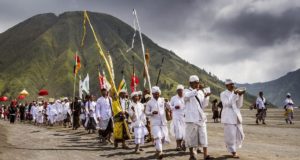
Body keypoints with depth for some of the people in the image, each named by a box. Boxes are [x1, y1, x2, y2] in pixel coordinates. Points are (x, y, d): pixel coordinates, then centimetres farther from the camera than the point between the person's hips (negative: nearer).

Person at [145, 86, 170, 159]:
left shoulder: (163, 100, 5)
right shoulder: (150, 102, 1)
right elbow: (146, 112, 3)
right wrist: (152, 113, -15)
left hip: (163, 122, 3)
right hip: (155, 123, -3)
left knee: (164, 137, 6)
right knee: (157, 137, -17)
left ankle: (158, 149, 32)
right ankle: (159, 152, -14)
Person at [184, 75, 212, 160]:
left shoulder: (201, 92, 14)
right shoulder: (187, 91, -1)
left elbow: (203, 105, 13)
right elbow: (186, 96, -27)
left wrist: (206, 97, -3)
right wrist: (197, 89, -33)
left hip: (201, 117, 4)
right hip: (191, 118, -4)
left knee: (203, 136, 0)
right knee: (191, 137, 2)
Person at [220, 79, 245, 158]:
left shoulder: (236, 94, 11)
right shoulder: (223, 94, -4)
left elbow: (239, 105, 4)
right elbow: (228, 103, -17)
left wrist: (240, 95, -8)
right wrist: (234, 94, -21)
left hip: (236, 116, 6)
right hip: (228, 117, -6)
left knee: (240, 135, 7)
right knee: (231, 135, -6)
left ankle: (228, 146, 31)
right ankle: (233, 152, 9)